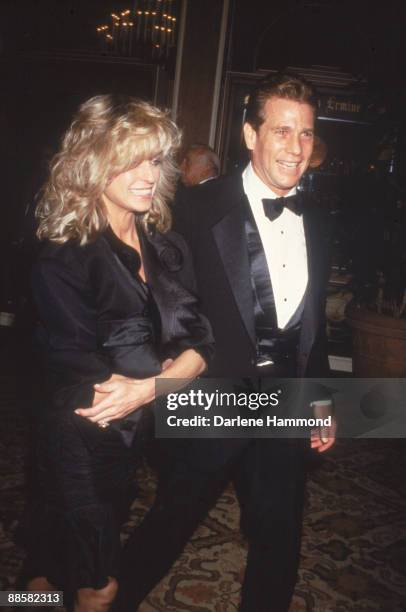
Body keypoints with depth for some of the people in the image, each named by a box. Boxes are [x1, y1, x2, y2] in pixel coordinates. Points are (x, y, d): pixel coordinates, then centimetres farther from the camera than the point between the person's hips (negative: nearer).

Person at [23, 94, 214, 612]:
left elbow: (200, 344, -5)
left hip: (142, 433, 6)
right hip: (83, 444, -5)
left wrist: (148, 387, -23)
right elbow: (79, 373, -22)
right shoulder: (63, 257, -18)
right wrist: (169, 369, -15)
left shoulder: (167, 248, 1)